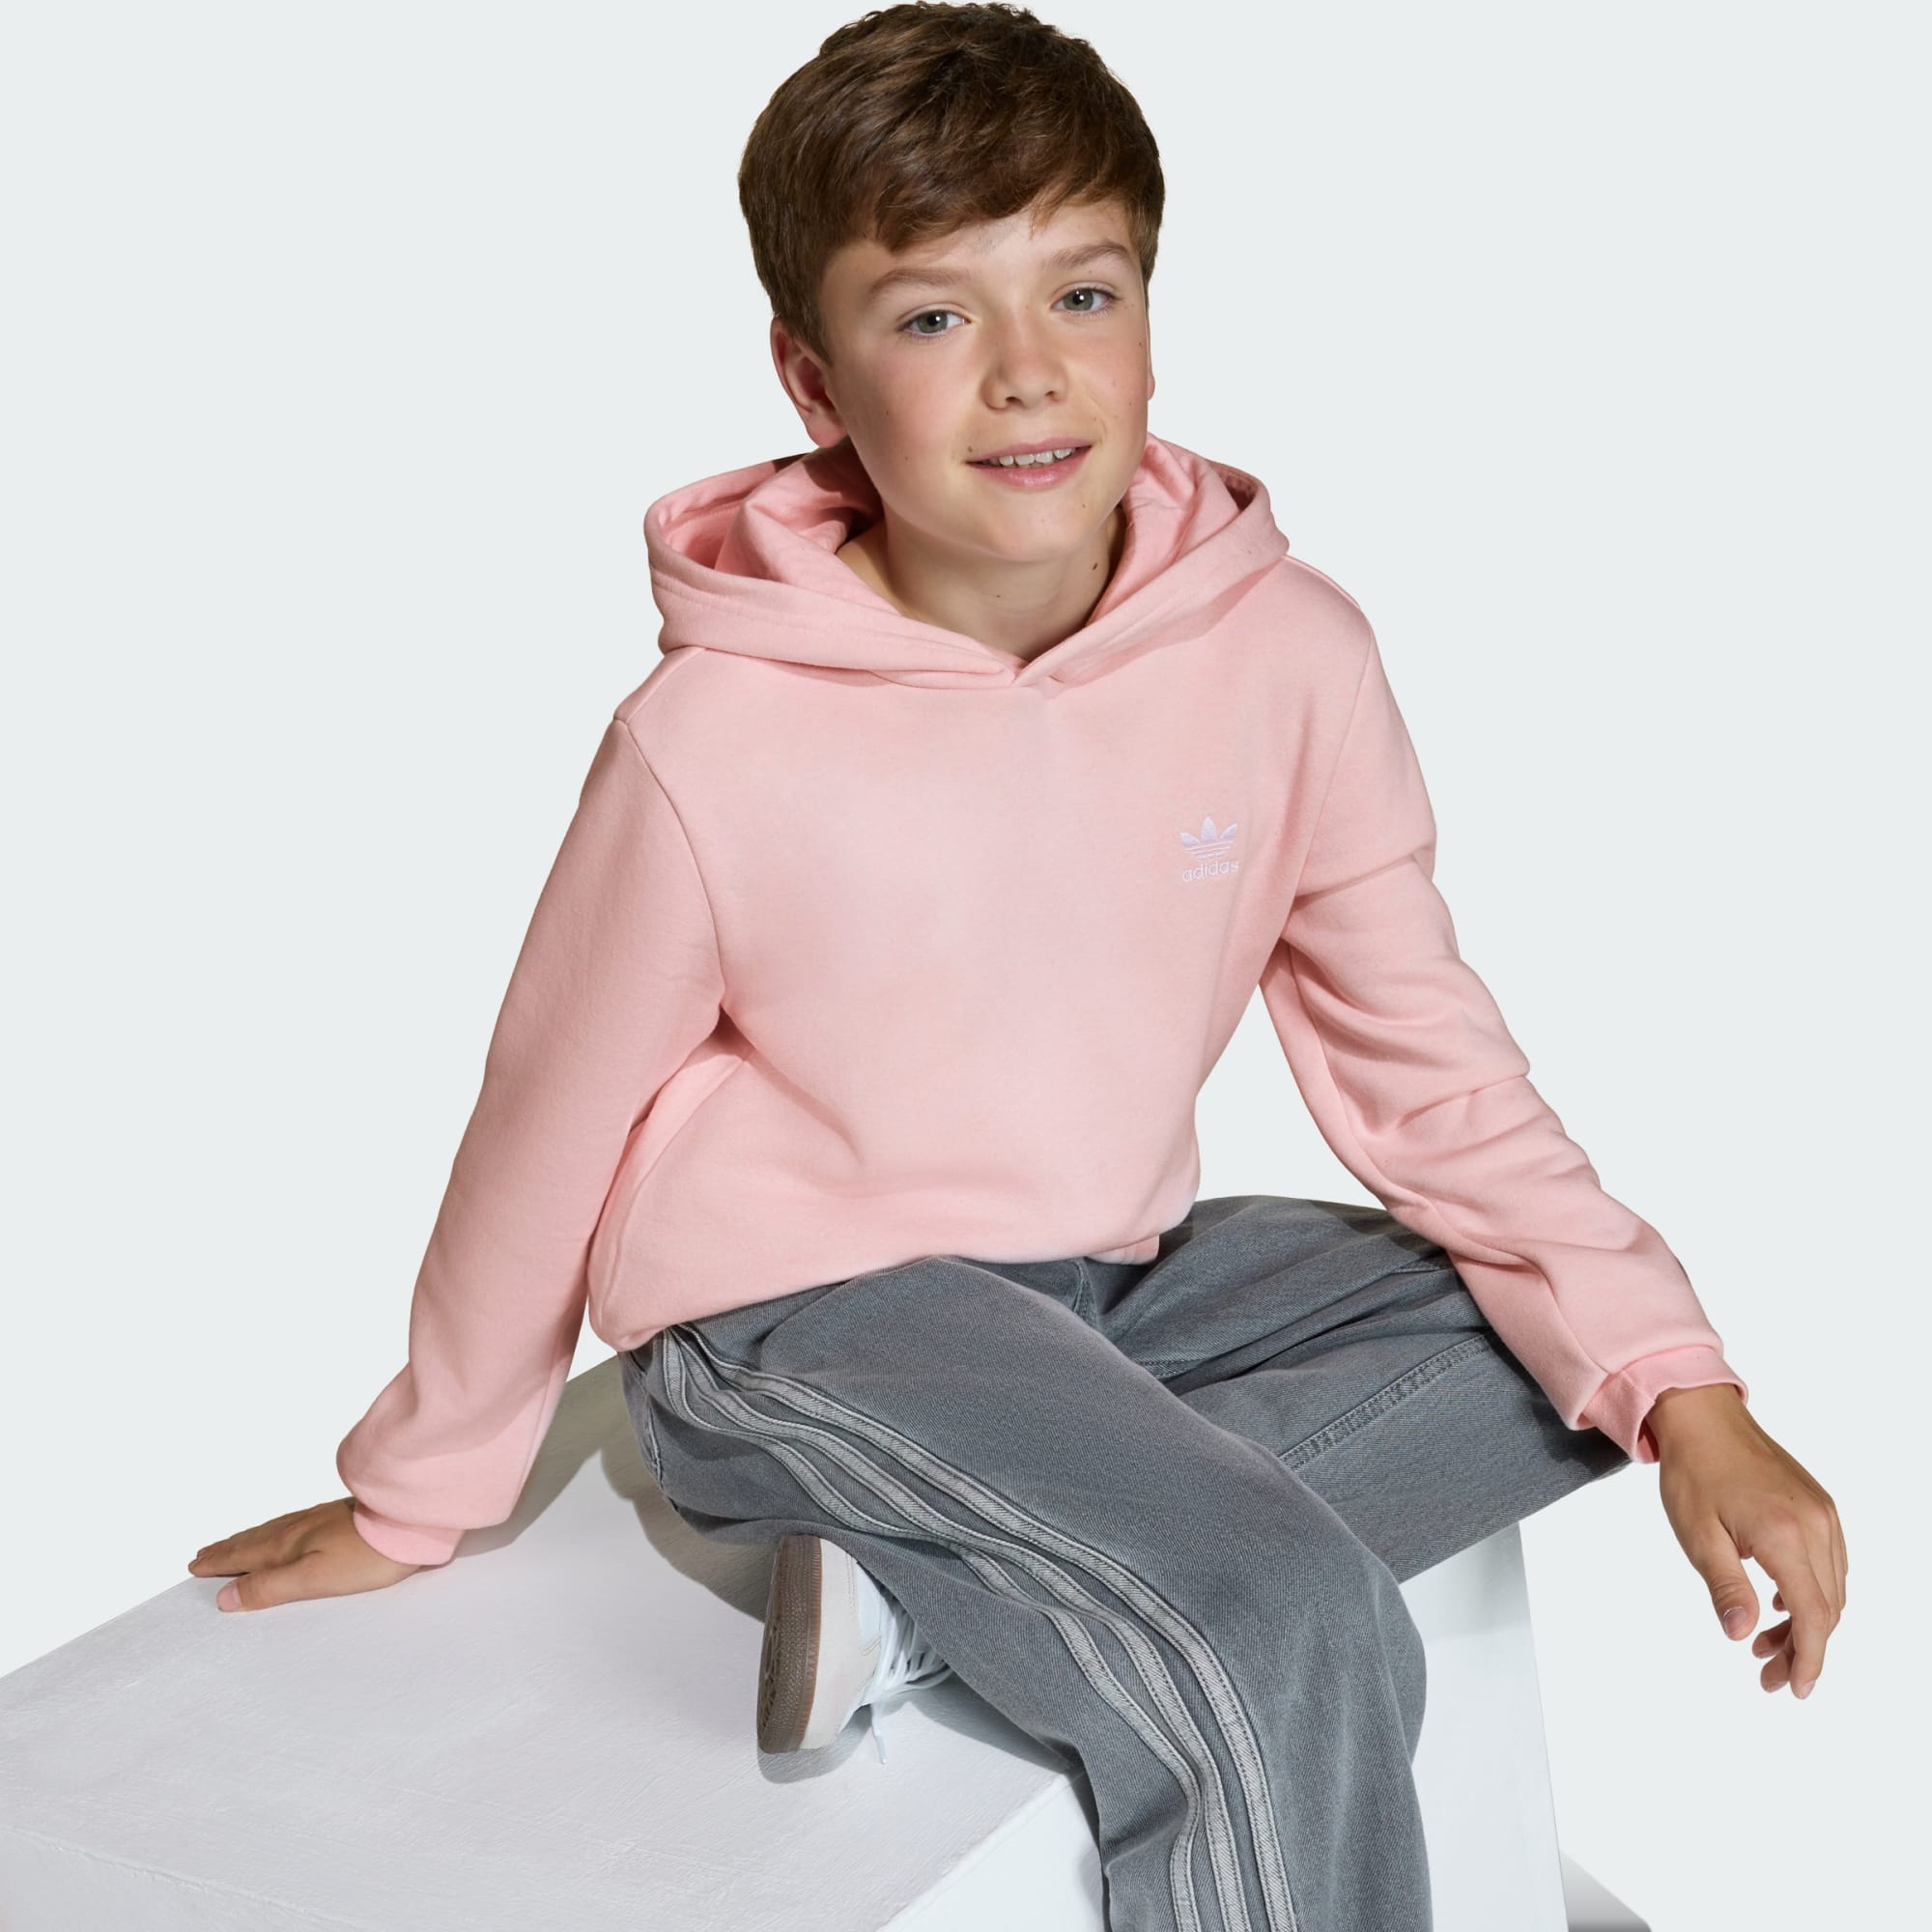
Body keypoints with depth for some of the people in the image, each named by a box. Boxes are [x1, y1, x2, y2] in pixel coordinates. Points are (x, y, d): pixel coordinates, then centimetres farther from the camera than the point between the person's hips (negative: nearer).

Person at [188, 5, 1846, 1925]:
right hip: (804, 1319, -6)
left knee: (1568, 1347, -10)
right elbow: (548, 1129, -6)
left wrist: (1680, 1390, -14)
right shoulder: (716, 744, -19)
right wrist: (415, 1498, 8)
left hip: (1119, 1270, 7)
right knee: (1287, 1627, -27)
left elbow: (1427, 1072, -3)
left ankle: (931, 1576, -15)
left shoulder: (1290, 653, -10)